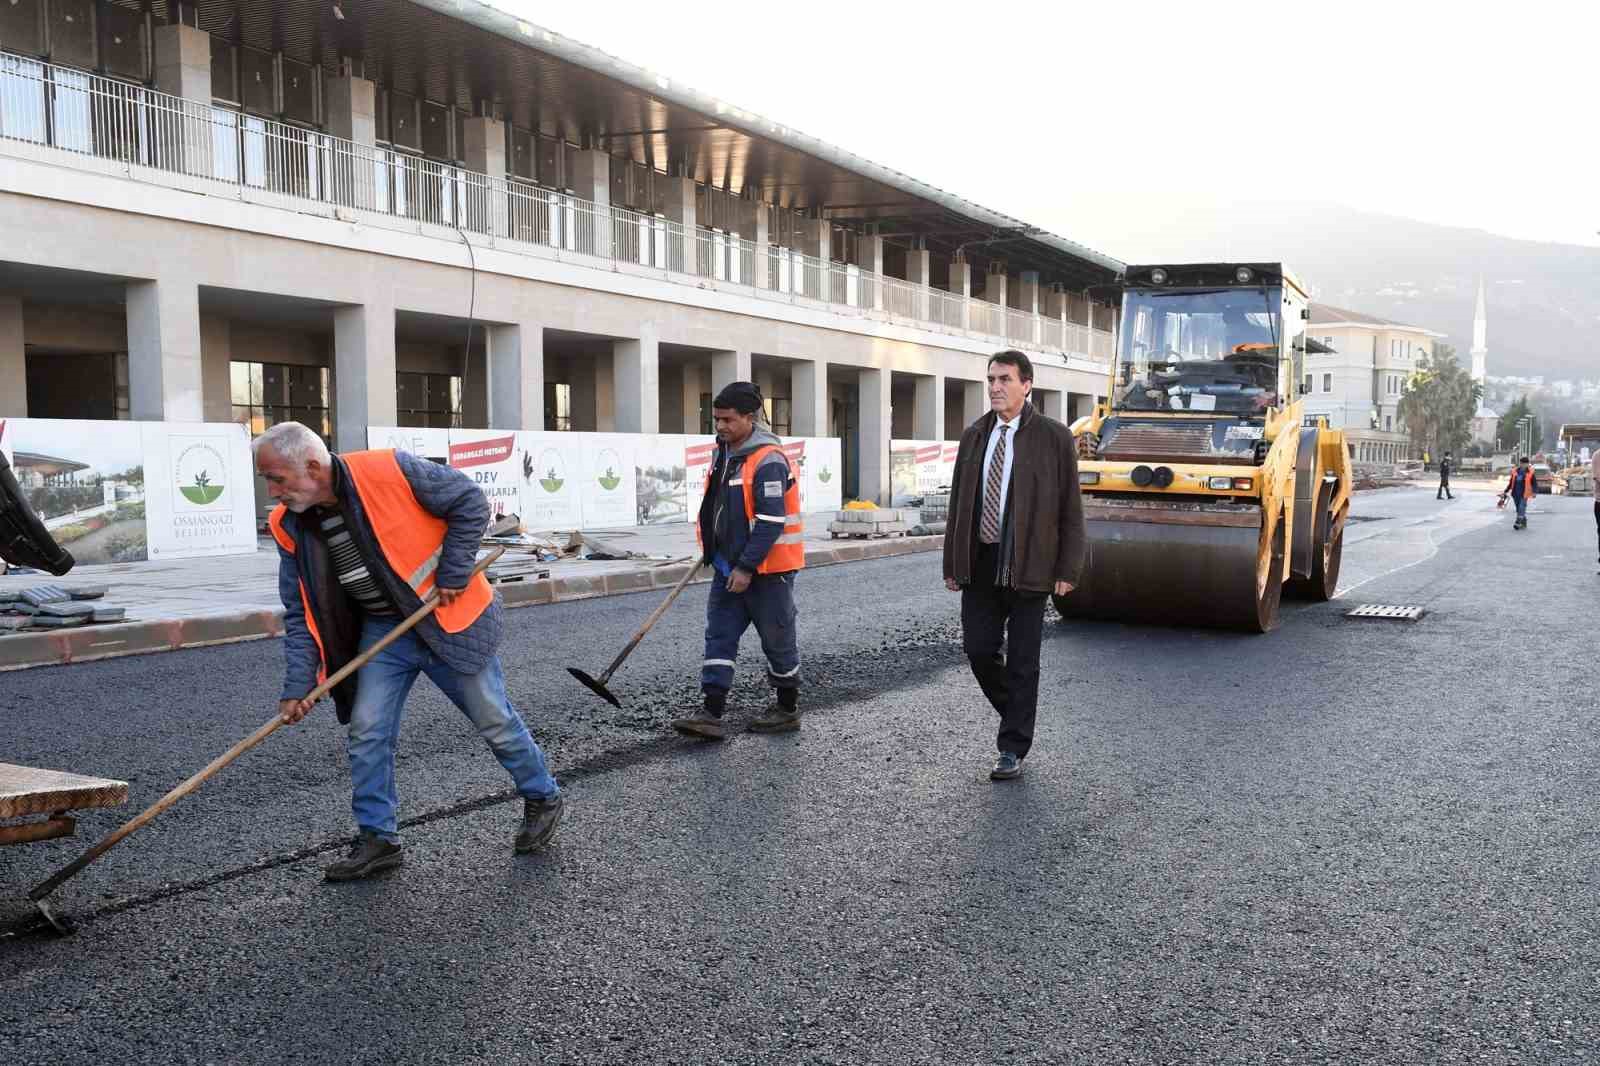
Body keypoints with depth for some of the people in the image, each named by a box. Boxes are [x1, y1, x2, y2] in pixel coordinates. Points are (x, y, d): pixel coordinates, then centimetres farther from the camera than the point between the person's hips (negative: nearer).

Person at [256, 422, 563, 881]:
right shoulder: (290, 526, -6)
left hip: (447, 617, -5)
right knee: (365, 732, -1)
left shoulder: (391, 471, -24)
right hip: (381, 631, 5)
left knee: (494, 720, 7)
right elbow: (300, 613, 0)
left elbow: (470, 502, -15)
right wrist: (298, 685, -8)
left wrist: (453, 572, -17)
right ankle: (378, 839, 15)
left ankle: (543, 799, 28)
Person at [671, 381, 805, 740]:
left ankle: (788, 710, 21)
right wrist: (713, 552, 22)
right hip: (728, 565, 9)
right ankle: (712, 714, 3)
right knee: (719, 636, 3)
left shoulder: (768, 461, -20)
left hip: (766, 568, -8)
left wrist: (747, 568, -22)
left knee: (778, 640, 6)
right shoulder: (724, 452, 8)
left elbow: (771, 522, -24)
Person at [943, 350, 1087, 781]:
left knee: (1022, 659, 2)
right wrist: (952, 564, 9)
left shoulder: (1053, 437, -4)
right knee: (978, 648, 3)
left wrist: (1067, 569, -9)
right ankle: (1015, 713, 30)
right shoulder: (974, 435, 10)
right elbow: (958, 503, 12)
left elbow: (1070, 509, -4)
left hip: (1027, 565, -4)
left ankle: (1013, 749, 11)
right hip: (980, 563, 4)